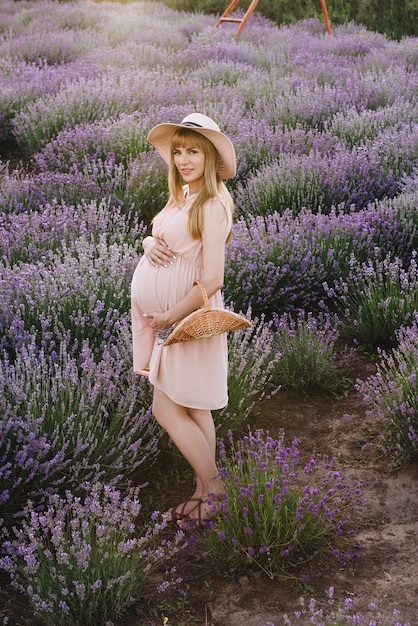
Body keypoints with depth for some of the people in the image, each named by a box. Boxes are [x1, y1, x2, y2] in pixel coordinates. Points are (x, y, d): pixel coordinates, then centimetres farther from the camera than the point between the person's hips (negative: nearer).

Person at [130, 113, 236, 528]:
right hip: (165, 315, 9)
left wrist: (169, 318, -16)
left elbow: (212, 279, -23)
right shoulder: (182, 197, 9)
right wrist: (149, 243, -8)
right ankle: (205, 493, 24)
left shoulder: (212, 205, -18)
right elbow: (156, 236, 17)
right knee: (193, 410, 14)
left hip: (188, 315, -9)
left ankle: (211, 486, 12)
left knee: (167, 409, -3)